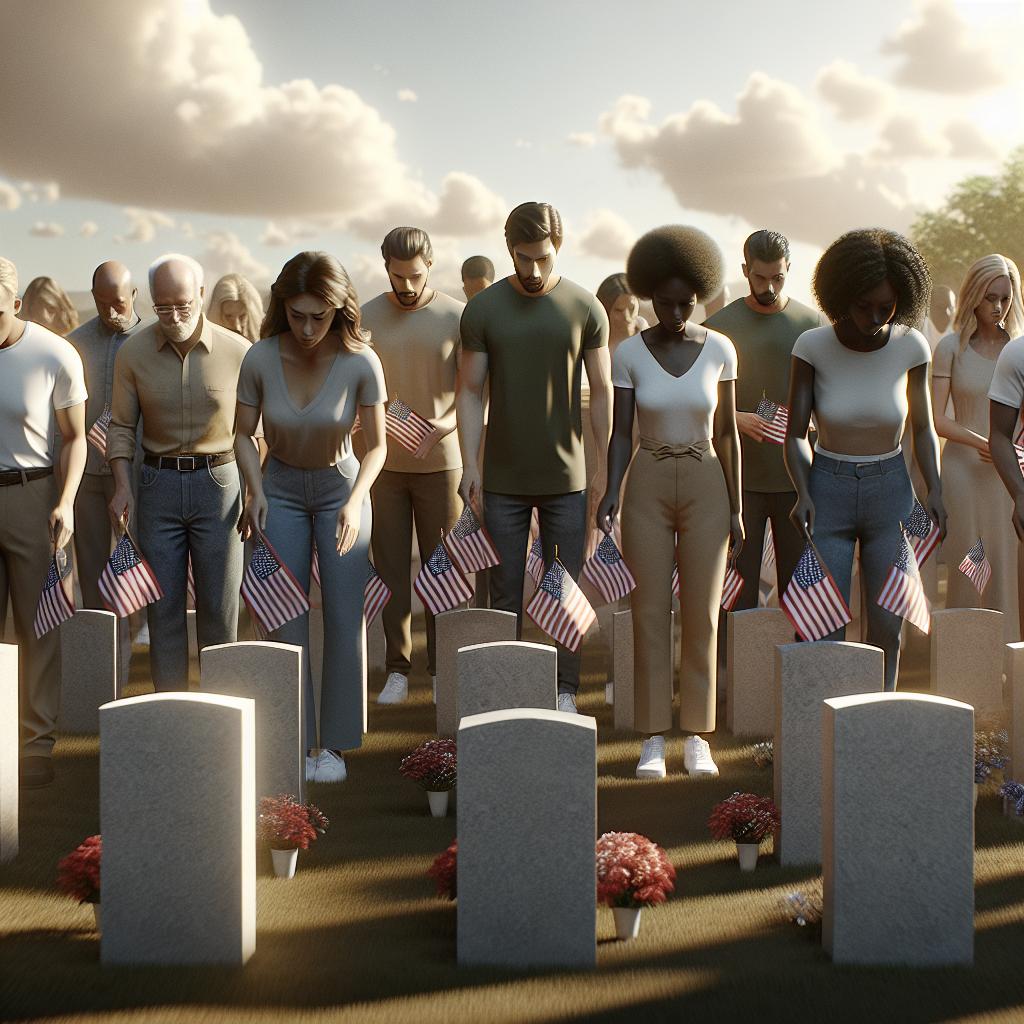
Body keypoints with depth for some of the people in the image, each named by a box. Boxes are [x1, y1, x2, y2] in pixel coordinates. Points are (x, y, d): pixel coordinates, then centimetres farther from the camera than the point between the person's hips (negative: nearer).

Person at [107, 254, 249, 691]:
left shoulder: (236, 351, -7)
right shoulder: (133, 353, -2)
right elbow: (121, 425, 5)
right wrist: (122, 486, -7)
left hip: (218, 480, -1)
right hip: (158, 483, 1)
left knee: (219, 605, 4)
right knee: (162, 605, 5)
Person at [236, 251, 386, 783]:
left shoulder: (360, 362, -22)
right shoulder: (260, 359, -19)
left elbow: (377, 446, -11)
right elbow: (243, 435, -3)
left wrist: (355, 501, -25)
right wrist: (255, 491, -17)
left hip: (340, 485, -1)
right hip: (280, 487, 1)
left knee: (344, 615, -2)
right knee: (285, 616, 1)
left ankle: (334, 742, 9)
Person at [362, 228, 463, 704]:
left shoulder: (457, 316, -4)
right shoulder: (365, 318, 1)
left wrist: (448, 424, -22)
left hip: (440, 462, -1)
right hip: (382, 462, 1)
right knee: (391, 569, 6)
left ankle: (442, 668, 17)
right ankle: (397, 669, 15)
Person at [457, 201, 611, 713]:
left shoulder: (585, 308, -2)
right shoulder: (483, 309, -2)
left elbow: (602, 391, 2)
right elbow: (469, 391, 0)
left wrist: (603, 465, -2)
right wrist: (470, 466, -6)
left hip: (566, 478, 0)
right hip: (502, 479, 0)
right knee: (505, 591, 8)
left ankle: (564, 690, 16)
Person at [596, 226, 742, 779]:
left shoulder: (719, 349, -3)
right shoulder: (629, 353, -4)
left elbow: (728, 432, 2)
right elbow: (621, 433, -3)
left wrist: (736, 507, 0)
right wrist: (610, 494, -19)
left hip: (706, 487, 0)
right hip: (648, 487, 0)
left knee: (701, 615, 2)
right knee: (650, 613, 1)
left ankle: (696, 736, 12)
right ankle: (653, 738, 9)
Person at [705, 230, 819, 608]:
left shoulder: (811, 323, 6)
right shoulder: (720, 325, 3)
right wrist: (739, 419, -17)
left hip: (796, 477, 1)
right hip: (738, 477, -1)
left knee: (799, 585, 6)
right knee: (738, 591, 0)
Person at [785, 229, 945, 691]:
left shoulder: (911, 346, -8)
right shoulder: (812, 346, -12)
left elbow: (923, 428, 4)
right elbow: (796, 434, -8)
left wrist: (934, 489, -11)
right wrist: (803, 494, -24)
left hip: (891, 493, 1)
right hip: (828, 494, -1)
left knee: (886, 631, 1)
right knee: (825, 636, -6)